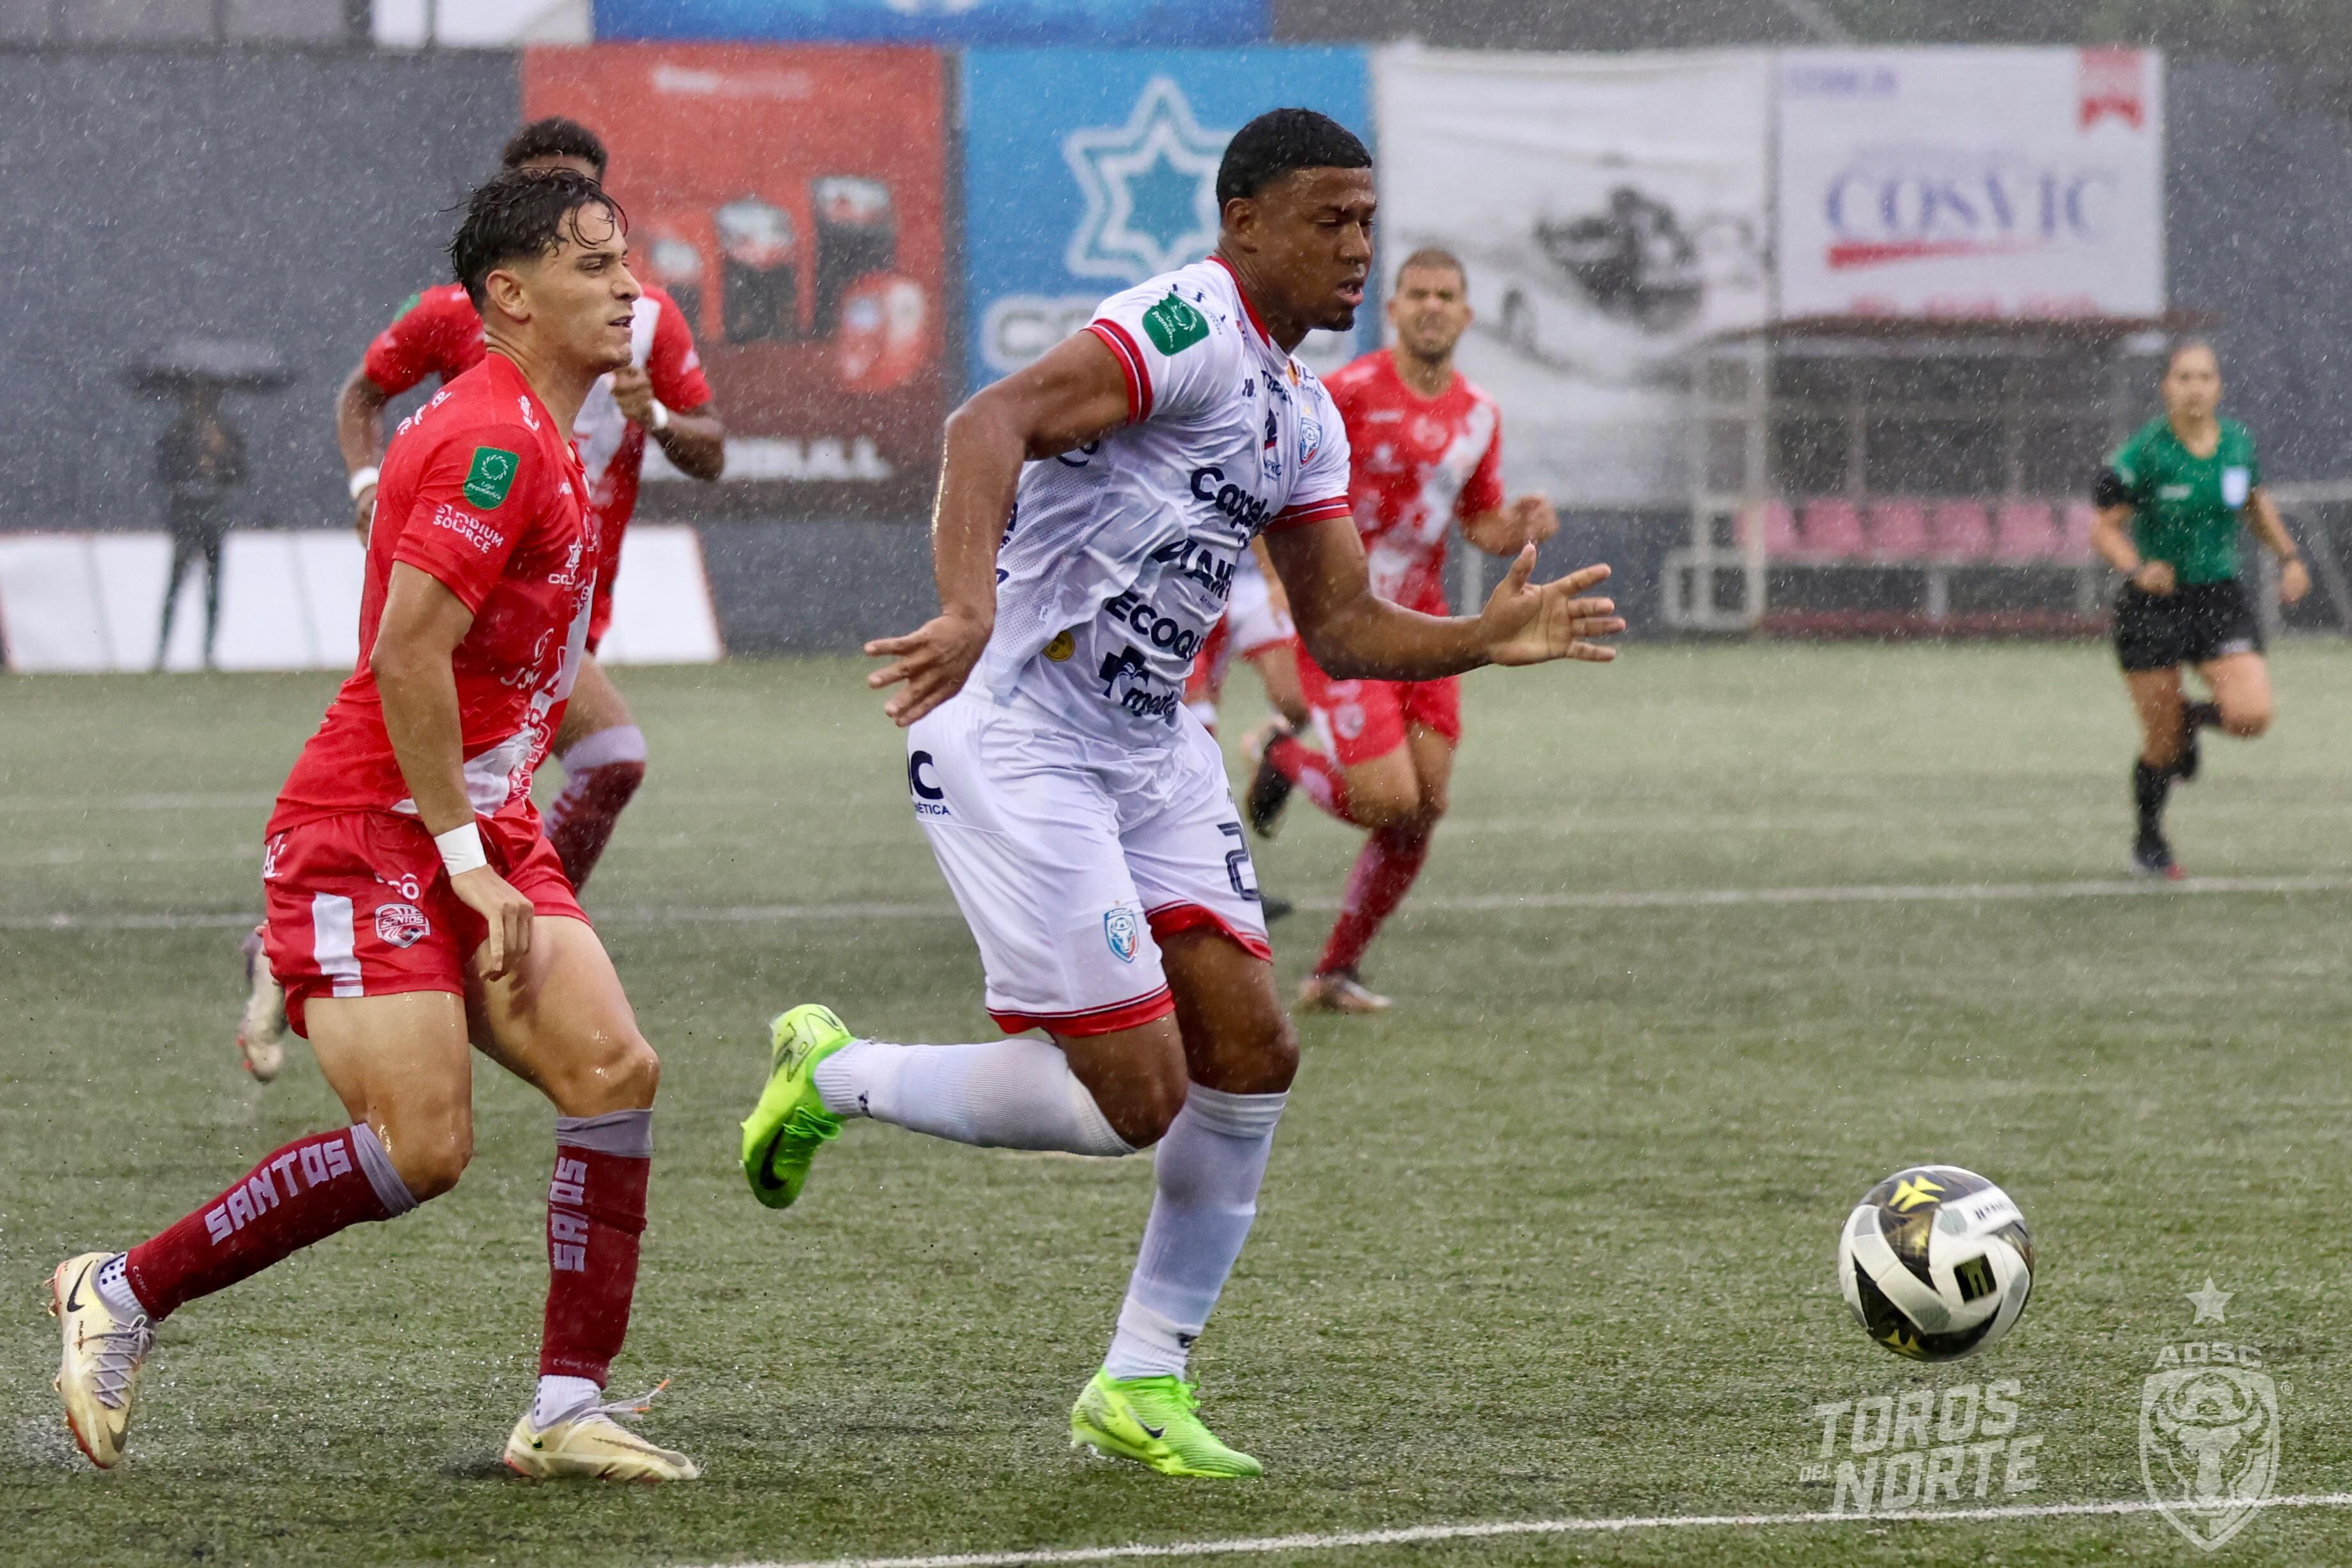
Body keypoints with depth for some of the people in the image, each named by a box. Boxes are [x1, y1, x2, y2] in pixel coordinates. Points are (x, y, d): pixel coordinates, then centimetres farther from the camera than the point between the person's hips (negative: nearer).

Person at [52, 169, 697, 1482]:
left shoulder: (542, 445, 15)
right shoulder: (493, 442, -17)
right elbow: (407, 655, -23)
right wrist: (468, 859, -20)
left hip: (479, 833, 9)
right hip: (368, 834, -9)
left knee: (615, 1071, -7)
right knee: (422, 1143, -17)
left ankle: (568, 1411, -7)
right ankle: (123, 1296, -1)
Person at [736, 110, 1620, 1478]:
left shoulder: (1304, 421, 14)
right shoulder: (1192, 326, -16)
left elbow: (1345, 628, 17)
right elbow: (992, 425, -30)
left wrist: (1485, 641, -1)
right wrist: (971, 609, -45)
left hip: (1149, 748, 9)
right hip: (1017, 740, -9)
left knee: (1250, 1048, 0)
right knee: (1134, 1096, -11)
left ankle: (1143, 1385, 11)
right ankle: (836, 1076, 12)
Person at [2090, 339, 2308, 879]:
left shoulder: (2238, 443, 0)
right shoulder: (2143, 453, -13)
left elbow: (2256, 507, 20)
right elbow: (2105, 530, -10)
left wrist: (2288, 556, 9)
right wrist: (2138, 569, -28)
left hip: (2221, 598, 3)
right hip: (2152, 606, -3)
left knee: (2251, 716, -17)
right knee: (2161, 746, 2)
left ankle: (2192, 716, 19)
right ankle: (2149, 842, 30)